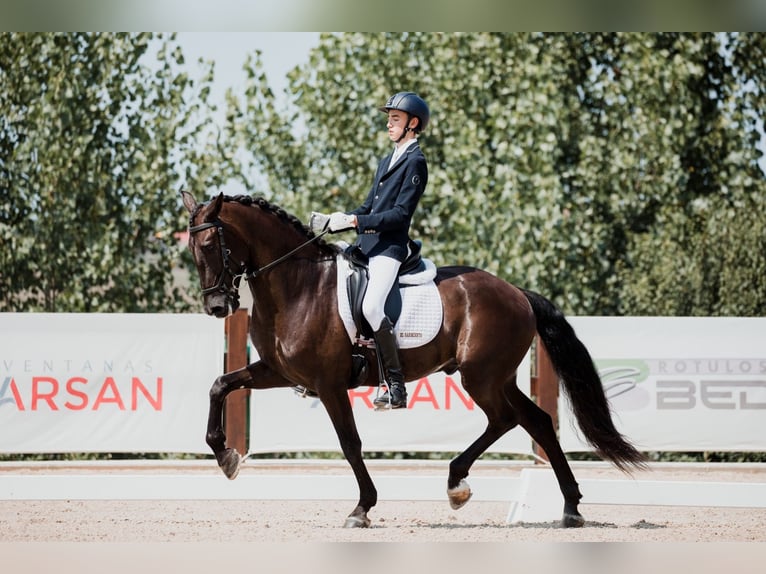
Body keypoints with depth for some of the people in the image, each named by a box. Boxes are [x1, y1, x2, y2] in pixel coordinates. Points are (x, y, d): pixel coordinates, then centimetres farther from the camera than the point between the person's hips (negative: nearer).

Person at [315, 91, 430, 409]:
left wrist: (355, 221, -20)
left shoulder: (415, 162, -6)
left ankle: (396, 386, -21)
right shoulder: (387, 161, 22)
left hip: (389, 248, -10)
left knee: (371, 306, -26)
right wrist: (338, 220, 8)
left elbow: (400, 214, -15)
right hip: (365, 245, 10)